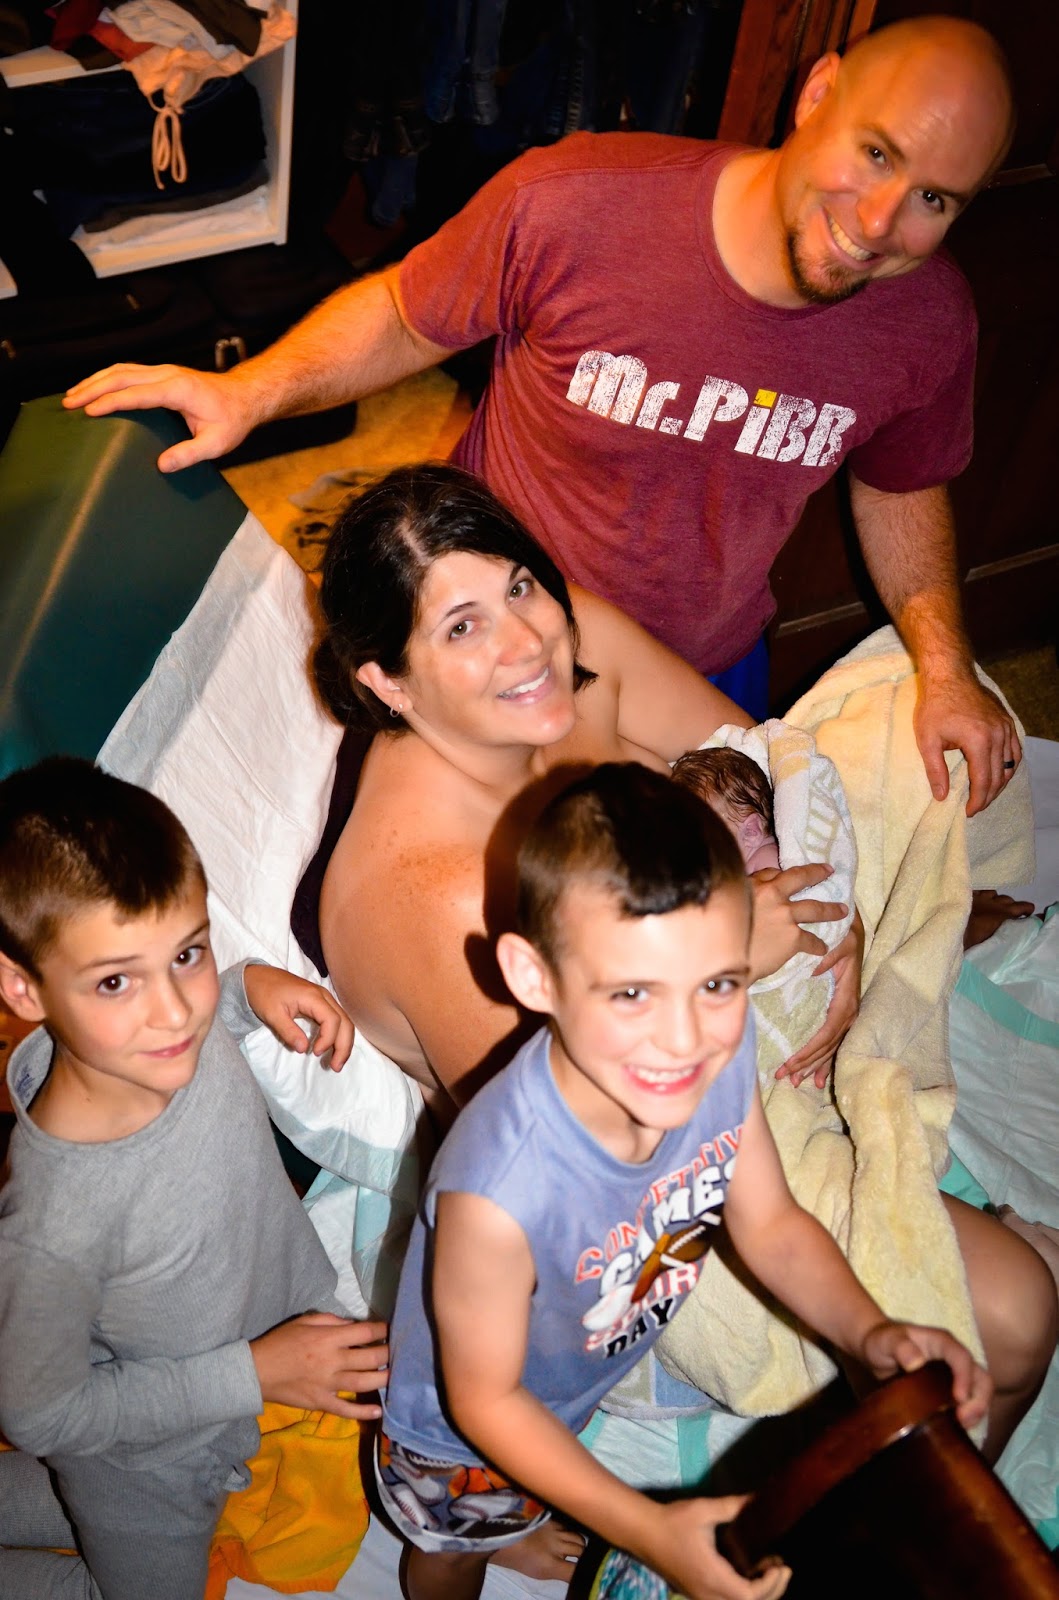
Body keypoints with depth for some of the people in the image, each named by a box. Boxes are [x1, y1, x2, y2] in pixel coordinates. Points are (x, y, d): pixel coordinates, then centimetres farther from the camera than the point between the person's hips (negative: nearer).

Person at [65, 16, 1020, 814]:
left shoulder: (931, 322, -17)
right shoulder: (571, 204, -29)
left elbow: (900, 485, 2)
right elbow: (403, 314, -12)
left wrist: (944, 663, -5)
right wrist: (253, 391, -25)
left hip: (706, 677, 3)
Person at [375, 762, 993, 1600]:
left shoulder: (723, 1056, -31)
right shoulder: (498, 1194, -47)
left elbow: (773, 1225, -12)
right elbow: (483, 1399, -28)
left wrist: (869, 1331, -27)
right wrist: (649, 1532, -29)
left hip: (591, 1376, 4)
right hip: (461, 1439, -4)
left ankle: (525, 1528, 71)